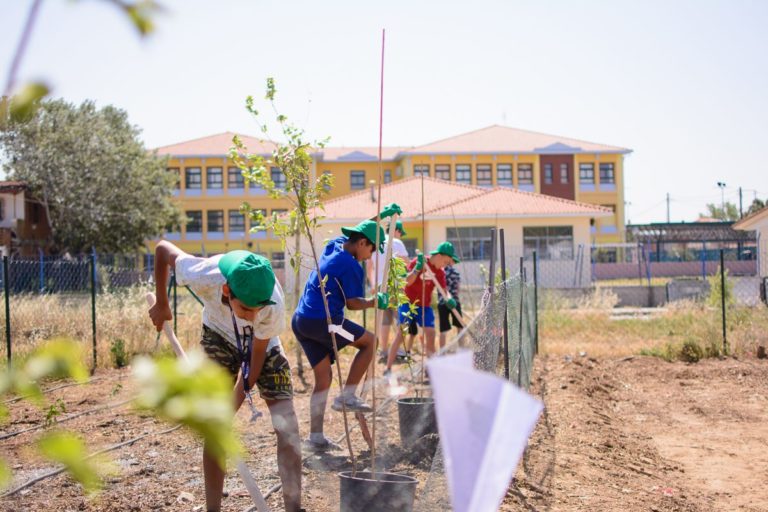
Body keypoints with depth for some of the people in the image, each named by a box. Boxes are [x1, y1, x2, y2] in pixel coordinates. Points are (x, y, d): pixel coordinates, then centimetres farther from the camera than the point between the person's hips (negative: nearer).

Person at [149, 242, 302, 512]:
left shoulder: (274, 306, -40)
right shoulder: (203, 276, -40)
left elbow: (257, 353, -22)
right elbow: (162, 248, -19)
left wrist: (241, 393, -24)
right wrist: (161, 305, -9)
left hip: (263, 345, 0)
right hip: (220, 338, 0)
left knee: (287, 424, -11)